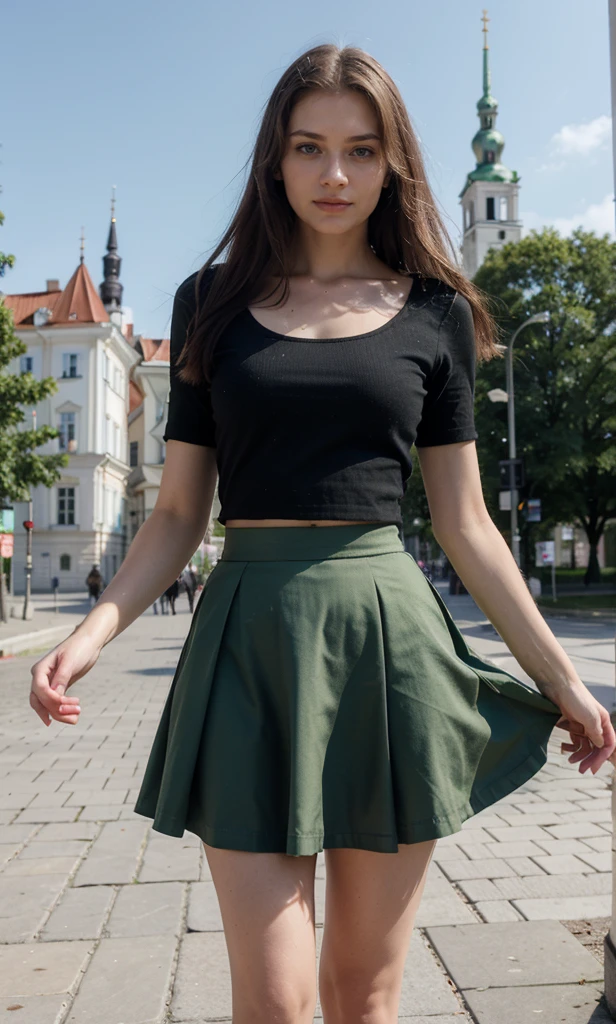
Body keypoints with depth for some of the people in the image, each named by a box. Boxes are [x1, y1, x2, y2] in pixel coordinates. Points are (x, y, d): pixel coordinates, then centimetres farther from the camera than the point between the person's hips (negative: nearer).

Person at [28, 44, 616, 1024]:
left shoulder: (434, 312, 8)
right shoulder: (213, 301, 8)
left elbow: (464, 524, 8)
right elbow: (178, 513, 7)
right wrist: (92, 632, -7)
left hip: (389, 641, 1)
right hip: (250, 639, 0)